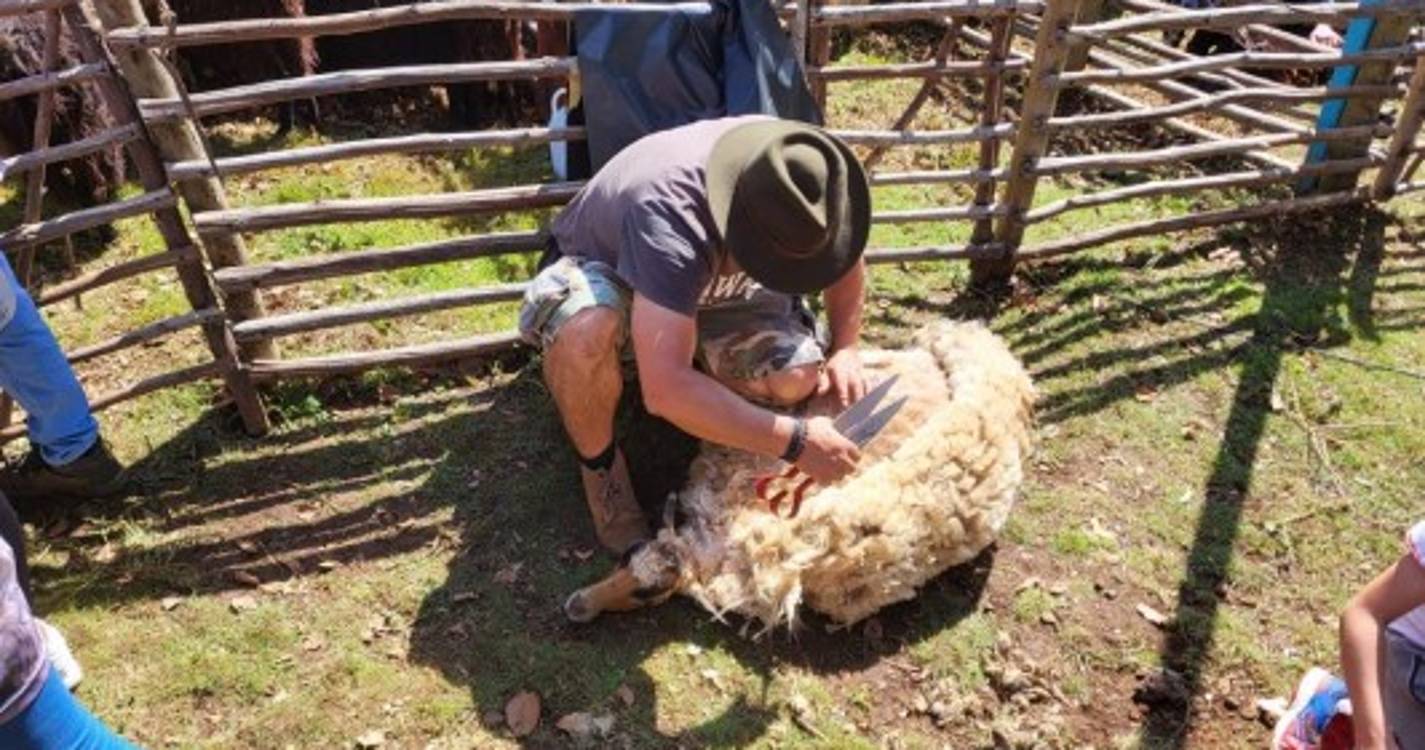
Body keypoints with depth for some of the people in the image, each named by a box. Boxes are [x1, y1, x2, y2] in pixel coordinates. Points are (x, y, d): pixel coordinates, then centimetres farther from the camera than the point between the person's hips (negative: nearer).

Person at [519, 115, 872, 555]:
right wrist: (795, 441, -44)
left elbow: (846, 261, 0)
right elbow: (665, 390, -48)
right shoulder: (668, 217, -42)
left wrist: (845, 348, -14)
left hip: (708, 285, 5)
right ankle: (598, 462, -12)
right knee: (586, 330, -42)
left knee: (797, 377, -24)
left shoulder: (799, 176, -23)